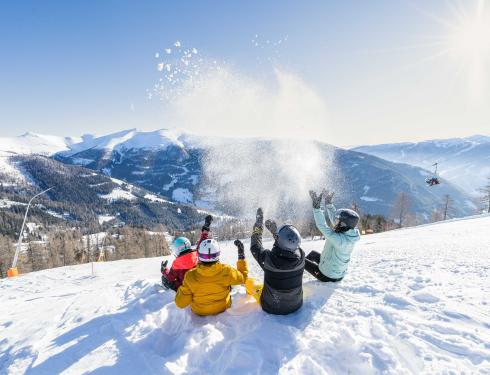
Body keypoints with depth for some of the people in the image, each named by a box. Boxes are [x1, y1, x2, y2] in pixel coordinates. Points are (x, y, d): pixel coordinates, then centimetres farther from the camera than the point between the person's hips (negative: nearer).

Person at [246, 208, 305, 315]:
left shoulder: (268, 258, -33)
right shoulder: (300, 257, -24)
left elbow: (255, 247, -11)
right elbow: (291, 245, -1)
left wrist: (258, 224, -1)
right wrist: (274, 231, 10)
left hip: (271, 307, -2)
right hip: (296, 305, 3)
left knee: (249, 281, 19)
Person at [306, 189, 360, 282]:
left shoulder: (339, 239, -37)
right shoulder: (350, 233, -12)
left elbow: (322, 226, -34)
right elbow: (334, 218, 0)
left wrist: (316, 206, -31)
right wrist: (328, 202, 3)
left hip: (327, 276, -8)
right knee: (313, 254, 26)